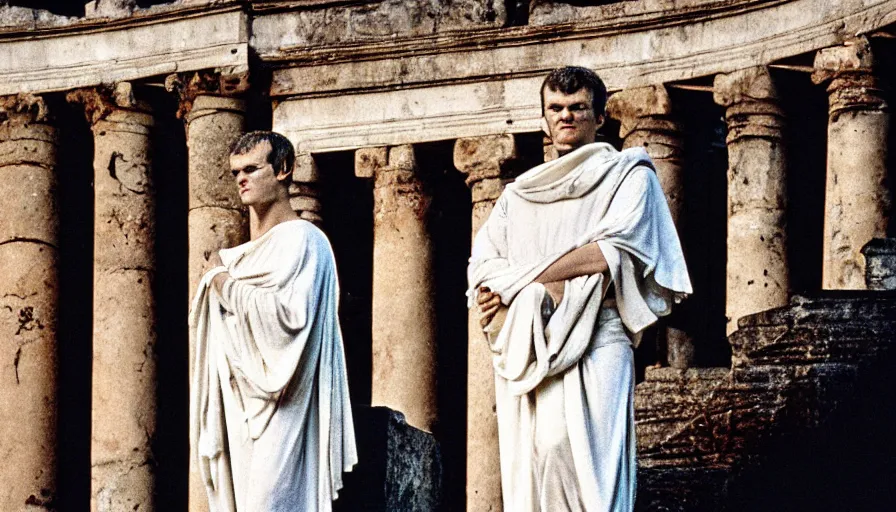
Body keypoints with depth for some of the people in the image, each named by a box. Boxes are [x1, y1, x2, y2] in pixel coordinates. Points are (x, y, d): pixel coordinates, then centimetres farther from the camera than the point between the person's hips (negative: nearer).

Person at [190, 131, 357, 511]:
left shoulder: (302, 241, -6)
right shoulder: (245, 255, 19)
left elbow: (286, 312, -20)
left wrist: (227, 284, -9)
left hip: (278, 409, -8)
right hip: (241, 407, 8)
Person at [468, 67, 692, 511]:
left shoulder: (628, 174, 11)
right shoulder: (519, 194, 24)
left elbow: (613, 252, -4)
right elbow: (481, 264, 14)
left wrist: (518, 281, -3)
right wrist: (547, 290, -8)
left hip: (593, 341, -4)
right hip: (523, 348, 5)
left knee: (576, 453, -21)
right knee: (527, 466, -6)